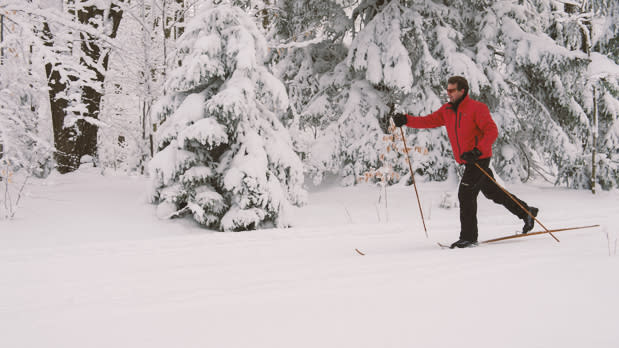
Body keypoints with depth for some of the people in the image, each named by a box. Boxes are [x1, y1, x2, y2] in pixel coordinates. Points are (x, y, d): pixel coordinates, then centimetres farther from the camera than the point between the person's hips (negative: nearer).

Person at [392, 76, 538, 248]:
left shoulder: (477, 108, -15)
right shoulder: (447, 110, 8)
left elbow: (492, 131, -19)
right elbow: (429, 121, 8)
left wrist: (477, 151, -29)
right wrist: (405, 120, -5)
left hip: (480, 159, -8)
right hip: (468, 161, 8)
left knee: (466, 194, -13)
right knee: (492, 192, 18)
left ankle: (469, 237, -6)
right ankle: (526, 211, 33)